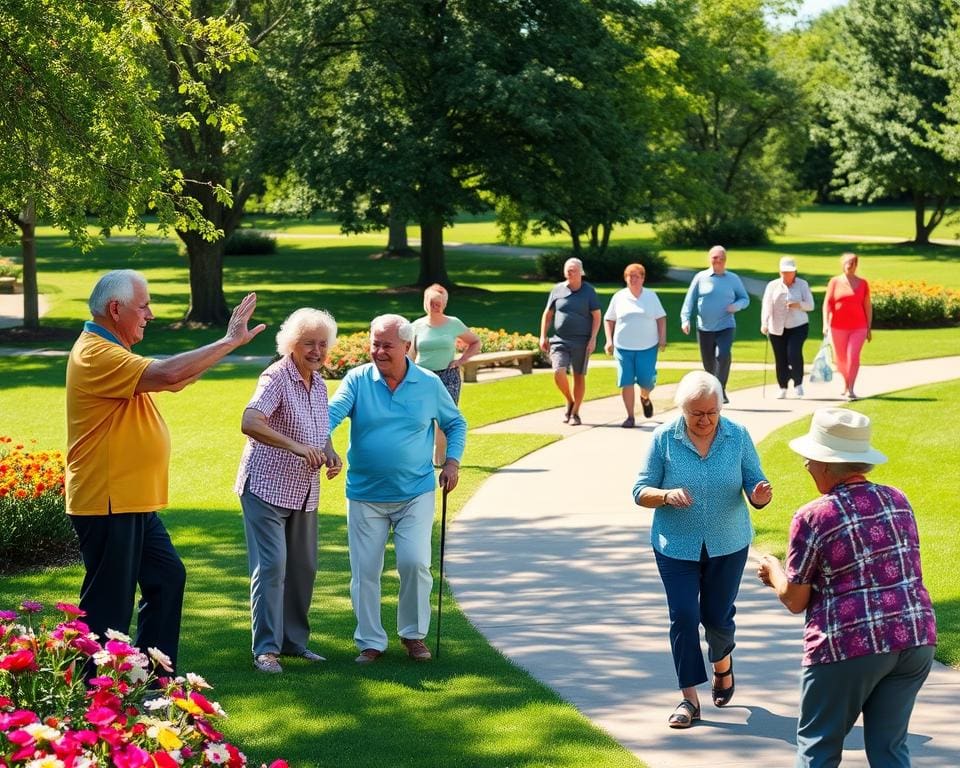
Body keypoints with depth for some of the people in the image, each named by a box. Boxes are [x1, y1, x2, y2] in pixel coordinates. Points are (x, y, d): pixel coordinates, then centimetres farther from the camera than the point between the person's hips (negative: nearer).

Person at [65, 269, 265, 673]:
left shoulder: (113, 352, 15)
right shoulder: (95, 355, -19)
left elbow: (172, 381, 19)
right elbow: (167, 374, -30)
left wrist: (227, 343, 10)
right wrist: (230, 342, -23)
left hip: (134, 503, 11)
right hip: (108, 505, -11)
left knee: (167, 578, 18)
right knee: (110, 603, -4)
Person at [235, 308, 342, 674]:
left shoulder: (319, 384, 10)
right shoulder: (277, 377, -15)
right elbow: (249, 423, -30)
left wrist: (330, 453, 1)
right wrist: (296, 446, -38)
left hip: (304, 493, 8)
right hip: (267, 487, -8)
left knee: (303, 568, 12)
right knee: (271, 566, -11)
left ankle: (294, 640, 24)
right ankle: (266, 649, -7)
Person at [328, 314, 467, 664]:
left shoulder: (429, 385, 0)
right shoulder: (357, 380, -5)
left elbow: (455, 423, 15)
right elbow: (332, 414, -20)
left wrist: (452, 461, 1)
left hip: (415, 494, 0)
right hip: (365, 495, 0)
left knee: (415, 562, -11)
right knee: (365, 570, 3)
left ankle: (414, 634, 10)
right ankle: (370, 642, 17)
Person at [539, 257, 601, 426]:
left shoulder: (588, 291, 0)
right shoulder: (557, 290, 5)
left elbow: (596, 316, 0)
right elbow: (547, 314, 11)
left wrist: (593, 339, -10)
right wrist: (543, 336, 5)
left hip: (581, 341, -1)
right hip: (560, 340, 1)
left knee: (579, 377, 5)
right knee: (558, 372, -16)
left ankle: (575, 413, 17)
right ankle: (570, 401, 11)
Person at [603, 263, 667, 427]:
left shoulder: (651, 296, 5)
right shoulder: (619, 297, 5)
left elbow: (661, 318, 8)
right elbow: (609, 319, 9)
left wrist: (662, 338, -1)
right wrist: (609, 340, 1)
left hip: (647, 347, 0)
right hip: (623, 347, 0)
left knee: (646, 380, -5)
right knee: (626, 382, -4)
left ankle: (645, 398, 31)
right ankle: (630, 417, 4)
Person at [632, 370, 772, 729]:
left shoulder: (738, 436, -6)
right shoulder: (664, 438, -9)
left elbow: (754, 486, -3)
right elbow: (640, 491, -7)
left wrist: (760, 495, -28)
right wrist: (667, 495, -28)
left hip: (727, 545, 1)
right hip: (676, 546, -1)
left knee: (718, 616, 7)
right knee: (684, 616, -6)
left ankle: (722, 662, 41)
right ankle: (690, 699, 3)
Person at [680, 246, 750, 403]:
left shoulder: (733, 279, 6)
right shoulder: (701, 278, 2)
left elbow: (745, 299, 13)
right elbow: (689, 300, 1)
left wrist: (737, 306, -10)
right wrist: (685, 319, -12)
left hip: (726, 327, -1)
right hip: (704, 329, 1)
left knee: (723, 355, -24)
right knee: (708, 363, 7)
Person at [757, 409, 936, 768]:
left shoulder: (813, 518, -9)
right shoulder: (898, 500, 9)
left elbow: (795, 601, -3)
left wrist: (773, 571, 18)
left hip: (849, 645, -5)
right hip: (916, 638, 5)